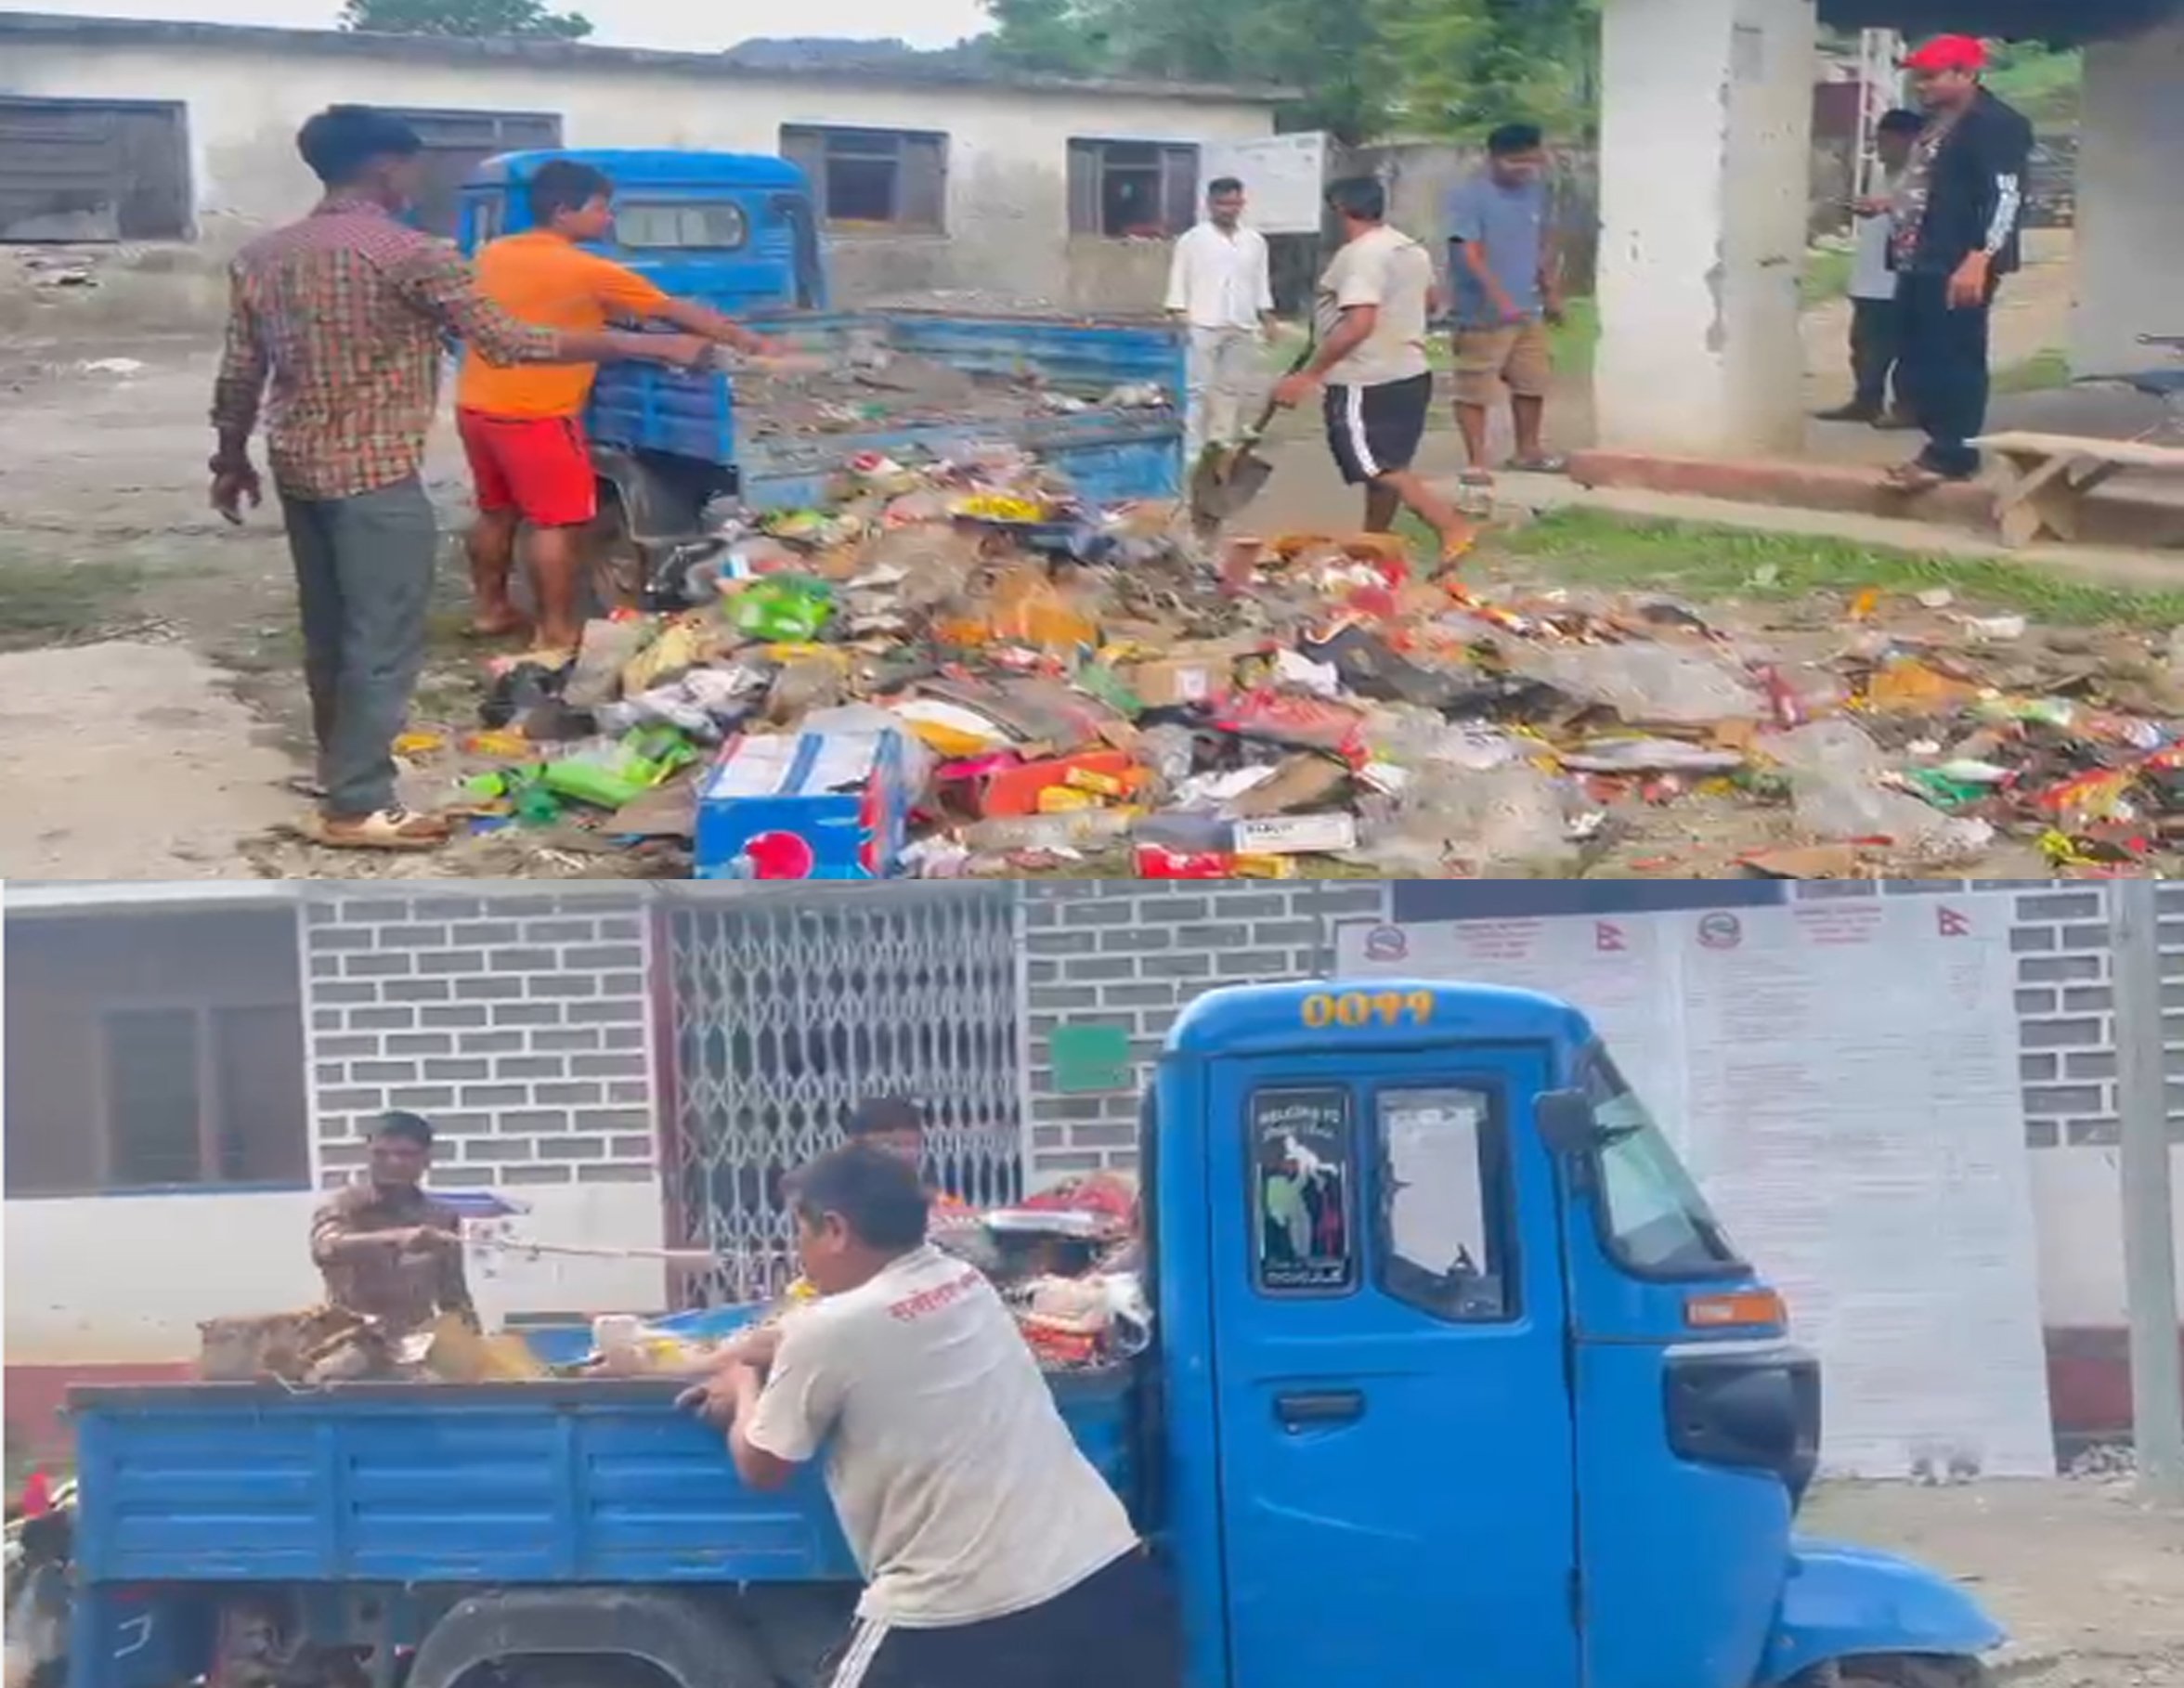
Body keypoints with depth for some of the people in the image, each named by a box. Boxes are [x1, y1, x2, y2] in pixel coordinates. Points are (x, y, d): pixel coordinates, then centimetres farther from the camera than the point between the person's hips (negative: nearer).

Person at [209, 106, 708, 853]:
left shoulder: (262, 255, 5)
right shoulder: (409, 254, -15)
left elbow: (238, 375, 9)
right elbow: (508, 343, -16)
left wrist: (231, 461, 25)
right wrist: (650, 346, -13)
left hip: (298, 467, 8)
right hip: (374, 474, -8)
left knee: (329, 628, 20)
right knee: (383, 640, -1)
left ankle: (339, 766, 34)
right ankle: (356, 806, 0)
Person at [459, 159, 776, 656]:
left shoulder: (493, 254, 7)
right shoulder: (588, 272, -13)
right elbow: (680, 313, -7)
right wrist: (747, 341, 3)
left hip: (476, 405, 8)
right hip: (534, 414, -8)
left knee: (496, 511, 20)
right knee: (555, 522, 1)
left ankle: (490, 608, 30)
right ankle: (557, 631, 5)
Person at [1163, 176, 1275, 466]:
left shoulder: (1255, 242, 11)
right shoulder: (1192, 240, -2)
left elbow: (1261, 285, 16)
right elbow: (1179, 283, -3)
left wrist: (1267, 319, 10)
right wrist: (1180, 318, -11)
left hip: (1243, 328, 5)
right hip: (1203, 325, -5)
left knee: (1235, 388, 8)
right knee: (1198, 389, -6)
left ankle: (1223, 445, 17)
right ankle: (1192, 452, -6)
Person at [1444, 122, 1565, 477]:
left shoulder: (1535, 191, 7)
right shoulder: (1469, 196, -16)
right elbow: (1470, 255, -23)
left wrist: (1552, 291, 20)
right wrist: (1500, 299, -33)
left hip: (1528, 310, 8)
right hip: (1483, 314, -7)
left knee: (1533, 381, 17)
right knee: (1475, 391, -3)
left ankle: (1527, 451, 33)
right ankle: (1476, 462, 4)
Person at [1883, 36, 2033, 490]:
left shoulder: (1995, 125, -11)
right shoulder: (1937, 123, 18)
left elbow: (2006, 197, -20)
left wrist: (1978, 260, -26)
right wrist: (1890, 207, 22)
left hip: (1958, 267, -10)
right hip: (1920, 264, 10)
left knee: (1954, 360, -9)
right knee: (1922, 360, 11)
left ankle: (1953, 455, -7)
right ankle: (1942, 445, 18)